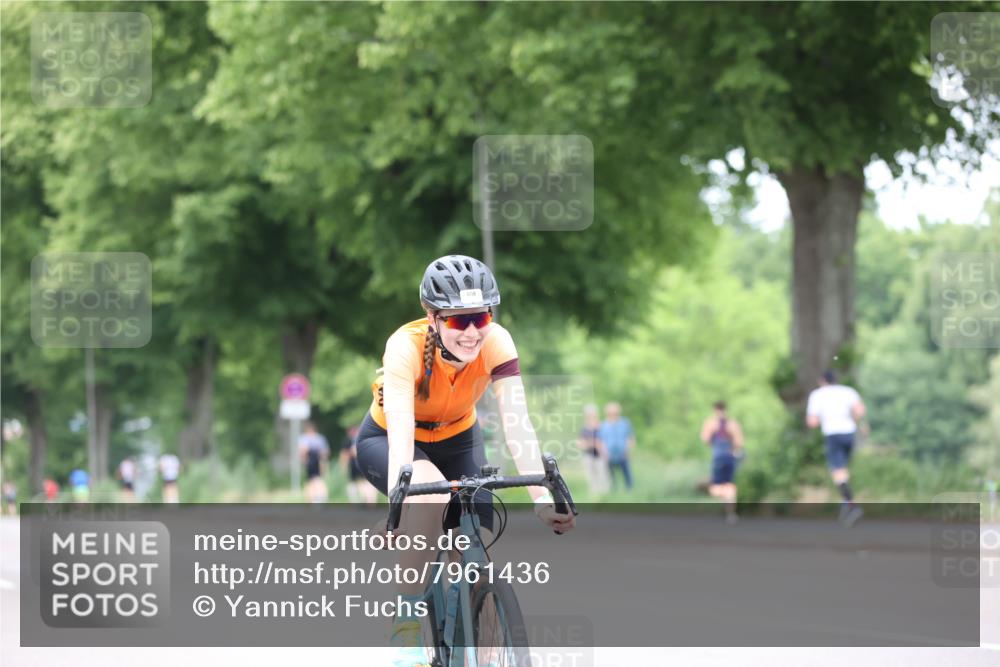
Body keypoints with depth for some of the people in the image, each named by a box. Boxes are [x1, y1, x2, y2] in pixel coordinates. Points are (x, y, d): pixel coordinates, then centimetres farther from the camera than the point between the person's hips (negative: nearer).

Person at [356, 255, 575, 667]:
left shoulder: (496, 343, -27)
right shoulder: (406, 346, -35)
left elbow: (517, 423, -34)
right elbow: (401, 433, -45)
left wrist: (542, 497, -46)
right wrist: (397, 505, -59)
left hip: (457, 440, 3)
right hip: (385, 441, -3)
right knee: (430, 489, -36)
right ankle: (407, 625, -27)